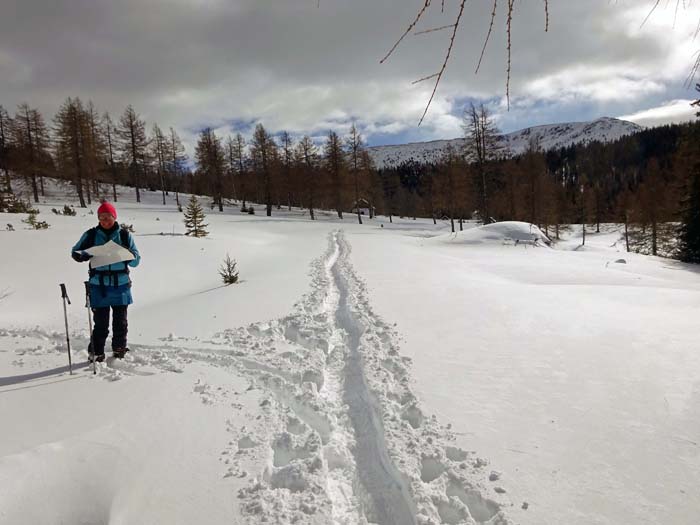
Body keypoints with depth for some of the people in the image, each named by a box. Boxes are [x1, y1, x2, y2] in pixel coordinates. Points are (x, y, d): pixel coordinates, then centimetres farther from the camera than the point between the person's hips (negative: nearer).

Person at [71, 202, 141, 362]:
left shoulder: (124, 235, 4)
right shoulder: (91, 235, 3)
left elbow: (136, 260, 6)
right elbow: (75, 251, 13)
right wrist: (81, 256, -11)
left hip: (120, 284, 1)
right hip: (99, 285, -1)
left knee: (120, 320, 9)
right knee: (100, 322, -1)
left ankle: (119, 349, 25)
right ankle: (96, 352, 11)